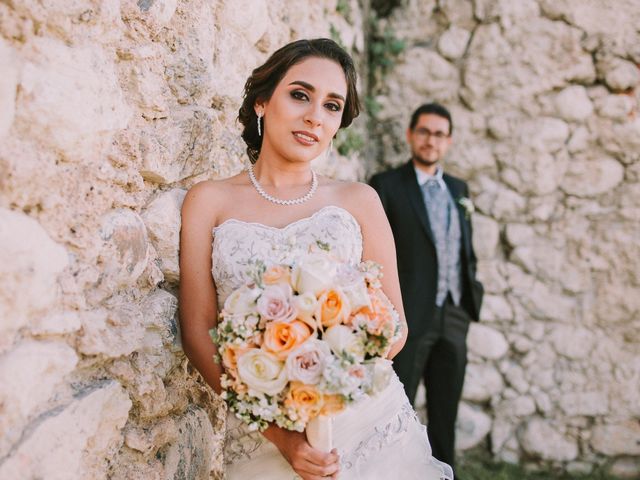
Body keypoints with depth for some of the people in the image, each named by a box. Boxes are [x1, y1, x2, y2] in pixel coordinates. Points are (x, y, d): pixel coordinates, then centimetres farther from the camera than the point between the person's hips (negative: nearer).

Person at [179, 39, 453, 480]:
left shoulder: (359, 201, 2)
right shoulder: (210, 202, 1)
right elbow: (198, 330, -3)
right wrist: (276, 428, -16)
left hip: (371, 426, 1)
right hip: (263, 439, -1)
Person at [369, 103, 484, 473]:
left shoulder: (459, 190, 14)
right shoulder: (386, 186, -2)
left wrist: (471, 299, 8)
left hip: (454, 317, 5)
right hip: (408, 317, -5)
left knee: (445, 416, 13)